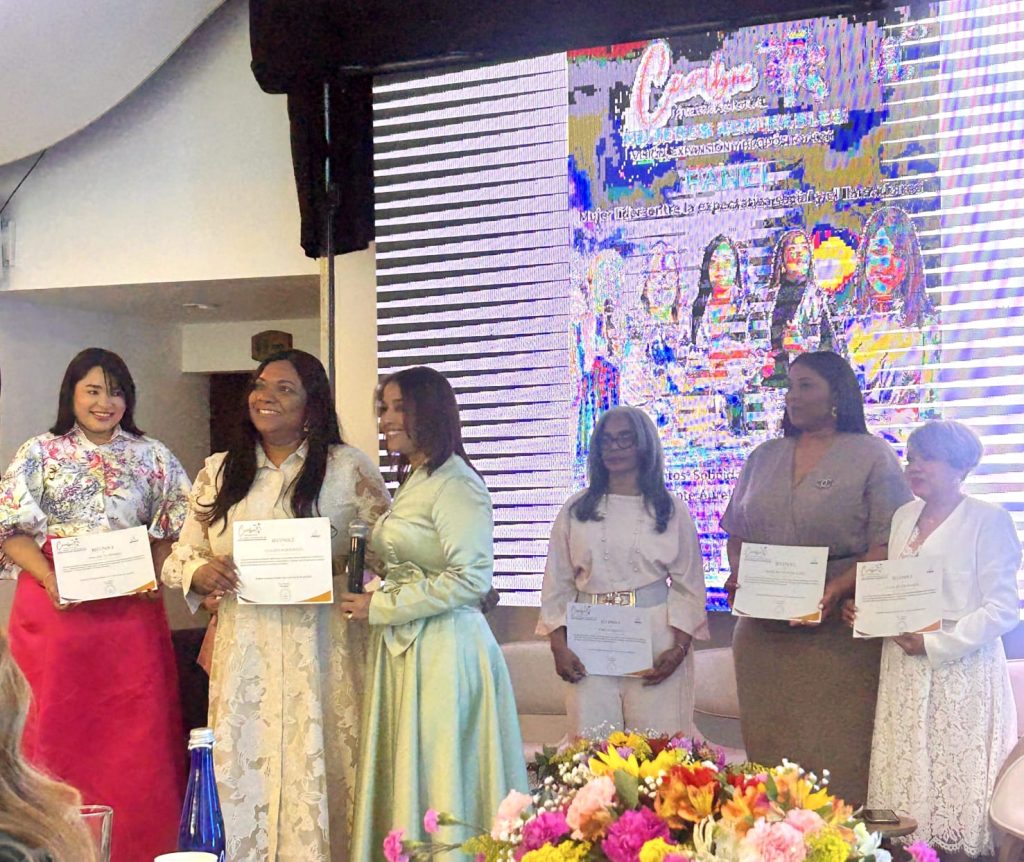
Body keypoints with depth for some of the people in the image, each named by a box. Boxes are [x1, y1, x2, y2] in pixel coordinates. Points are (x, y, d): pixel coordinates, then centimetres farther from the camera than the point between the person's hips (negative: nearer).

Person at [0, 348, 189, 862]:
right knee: (59, 727, 0)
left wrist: (157, 571, -6)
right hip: (57, 608, -1)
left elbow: (180, 520, 10)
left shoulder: (151, 456, 11)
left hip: (132, 610, 1)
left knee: (136, 732, 1)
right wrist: (48, 578, -16)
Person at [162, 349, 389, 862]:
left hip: (320, 650, -2)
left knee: (316, 770, -2)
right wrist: (198, 572, -7)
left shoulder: (348, 468, 4)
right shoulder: (218, 472, 13)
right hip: (243, 651, 3)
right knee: (242, 772, 2)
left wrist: (345, 567, -13)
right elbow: (179, 558, 15)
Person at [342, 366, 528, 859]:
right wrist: (372, 600, 7)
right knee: (403, 778, 11)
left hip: (444, 649, -9)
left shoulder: (455, 484, -12)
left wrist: (380, 608, -14)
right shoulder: (413, 483, 17)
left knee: (436, 779, -2)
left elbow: (471, 578, -20)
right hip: (402, 649, 9)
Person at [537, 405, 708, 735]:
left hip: (655, 645, -1)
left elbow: (688, 587, 5)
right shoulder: (576, 509, 10)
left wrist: (679, 649, -7)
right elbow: (557, 583, 9)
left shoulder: (671, 510, 7)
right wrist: (559, 646, -1)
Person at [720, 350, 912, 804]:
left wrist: (836, 590, -20)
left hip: (837, 630, -4)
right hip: (764, 629, 5)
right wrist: (736, 575, 1)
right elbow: (737, 530, 21)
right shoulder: (764, 458, 16)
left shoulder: (872, 456, 0)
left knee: (838, 750, -4)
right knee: (768, 745, 6)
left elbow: (887, 544, -7)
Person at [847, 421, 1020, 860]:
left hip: (961, 672, -6)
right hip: (903, 669, 6)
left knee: (958, 779, -2)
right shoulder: (903, 517, 12)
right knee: (906, 777, 7)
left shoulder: (989, 521, -8)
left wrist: (934, 645, -17)